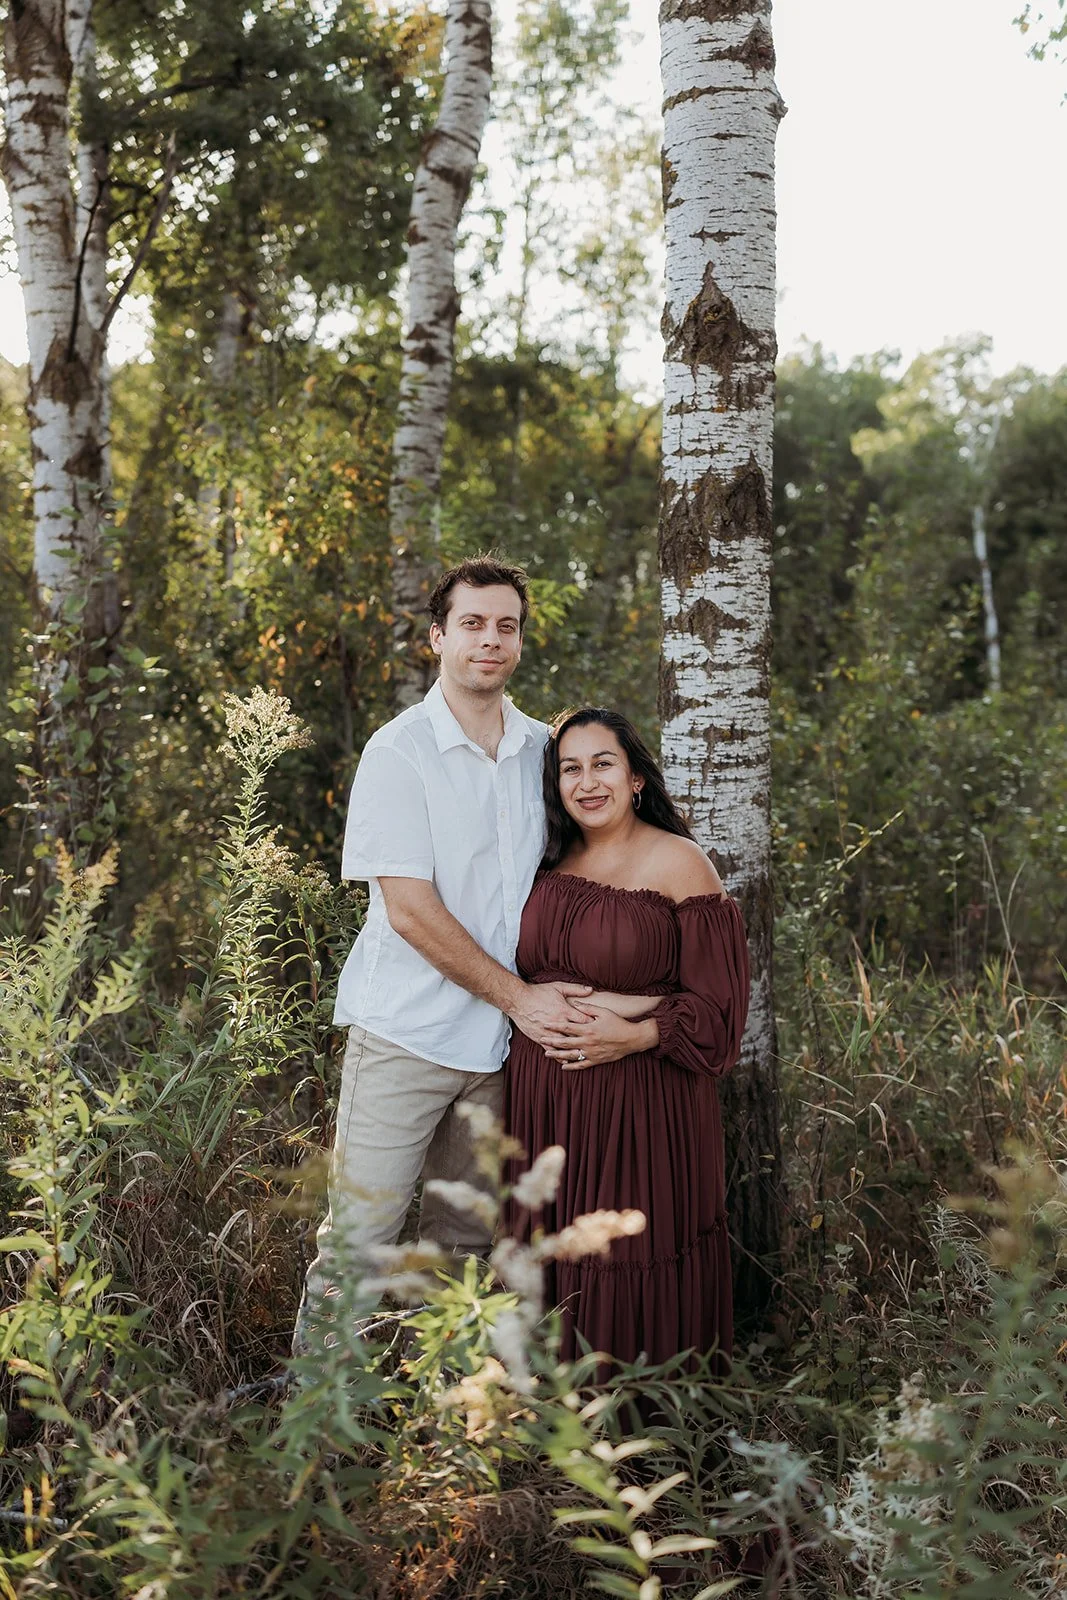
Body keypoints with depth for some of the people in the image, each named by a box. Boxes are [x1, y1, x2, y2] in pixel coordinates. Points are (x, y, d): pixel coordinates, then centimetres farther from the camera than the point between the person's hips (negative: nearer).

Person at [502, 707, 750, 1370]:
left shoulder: (678, 863, -7)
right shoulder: (553, 862, 9)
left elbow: (718, 1001, -9)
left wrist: (636, 1034, -21)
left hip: (642, 1098, -5)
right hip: (543, 1096, 5)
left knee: (632, 1259, 1)